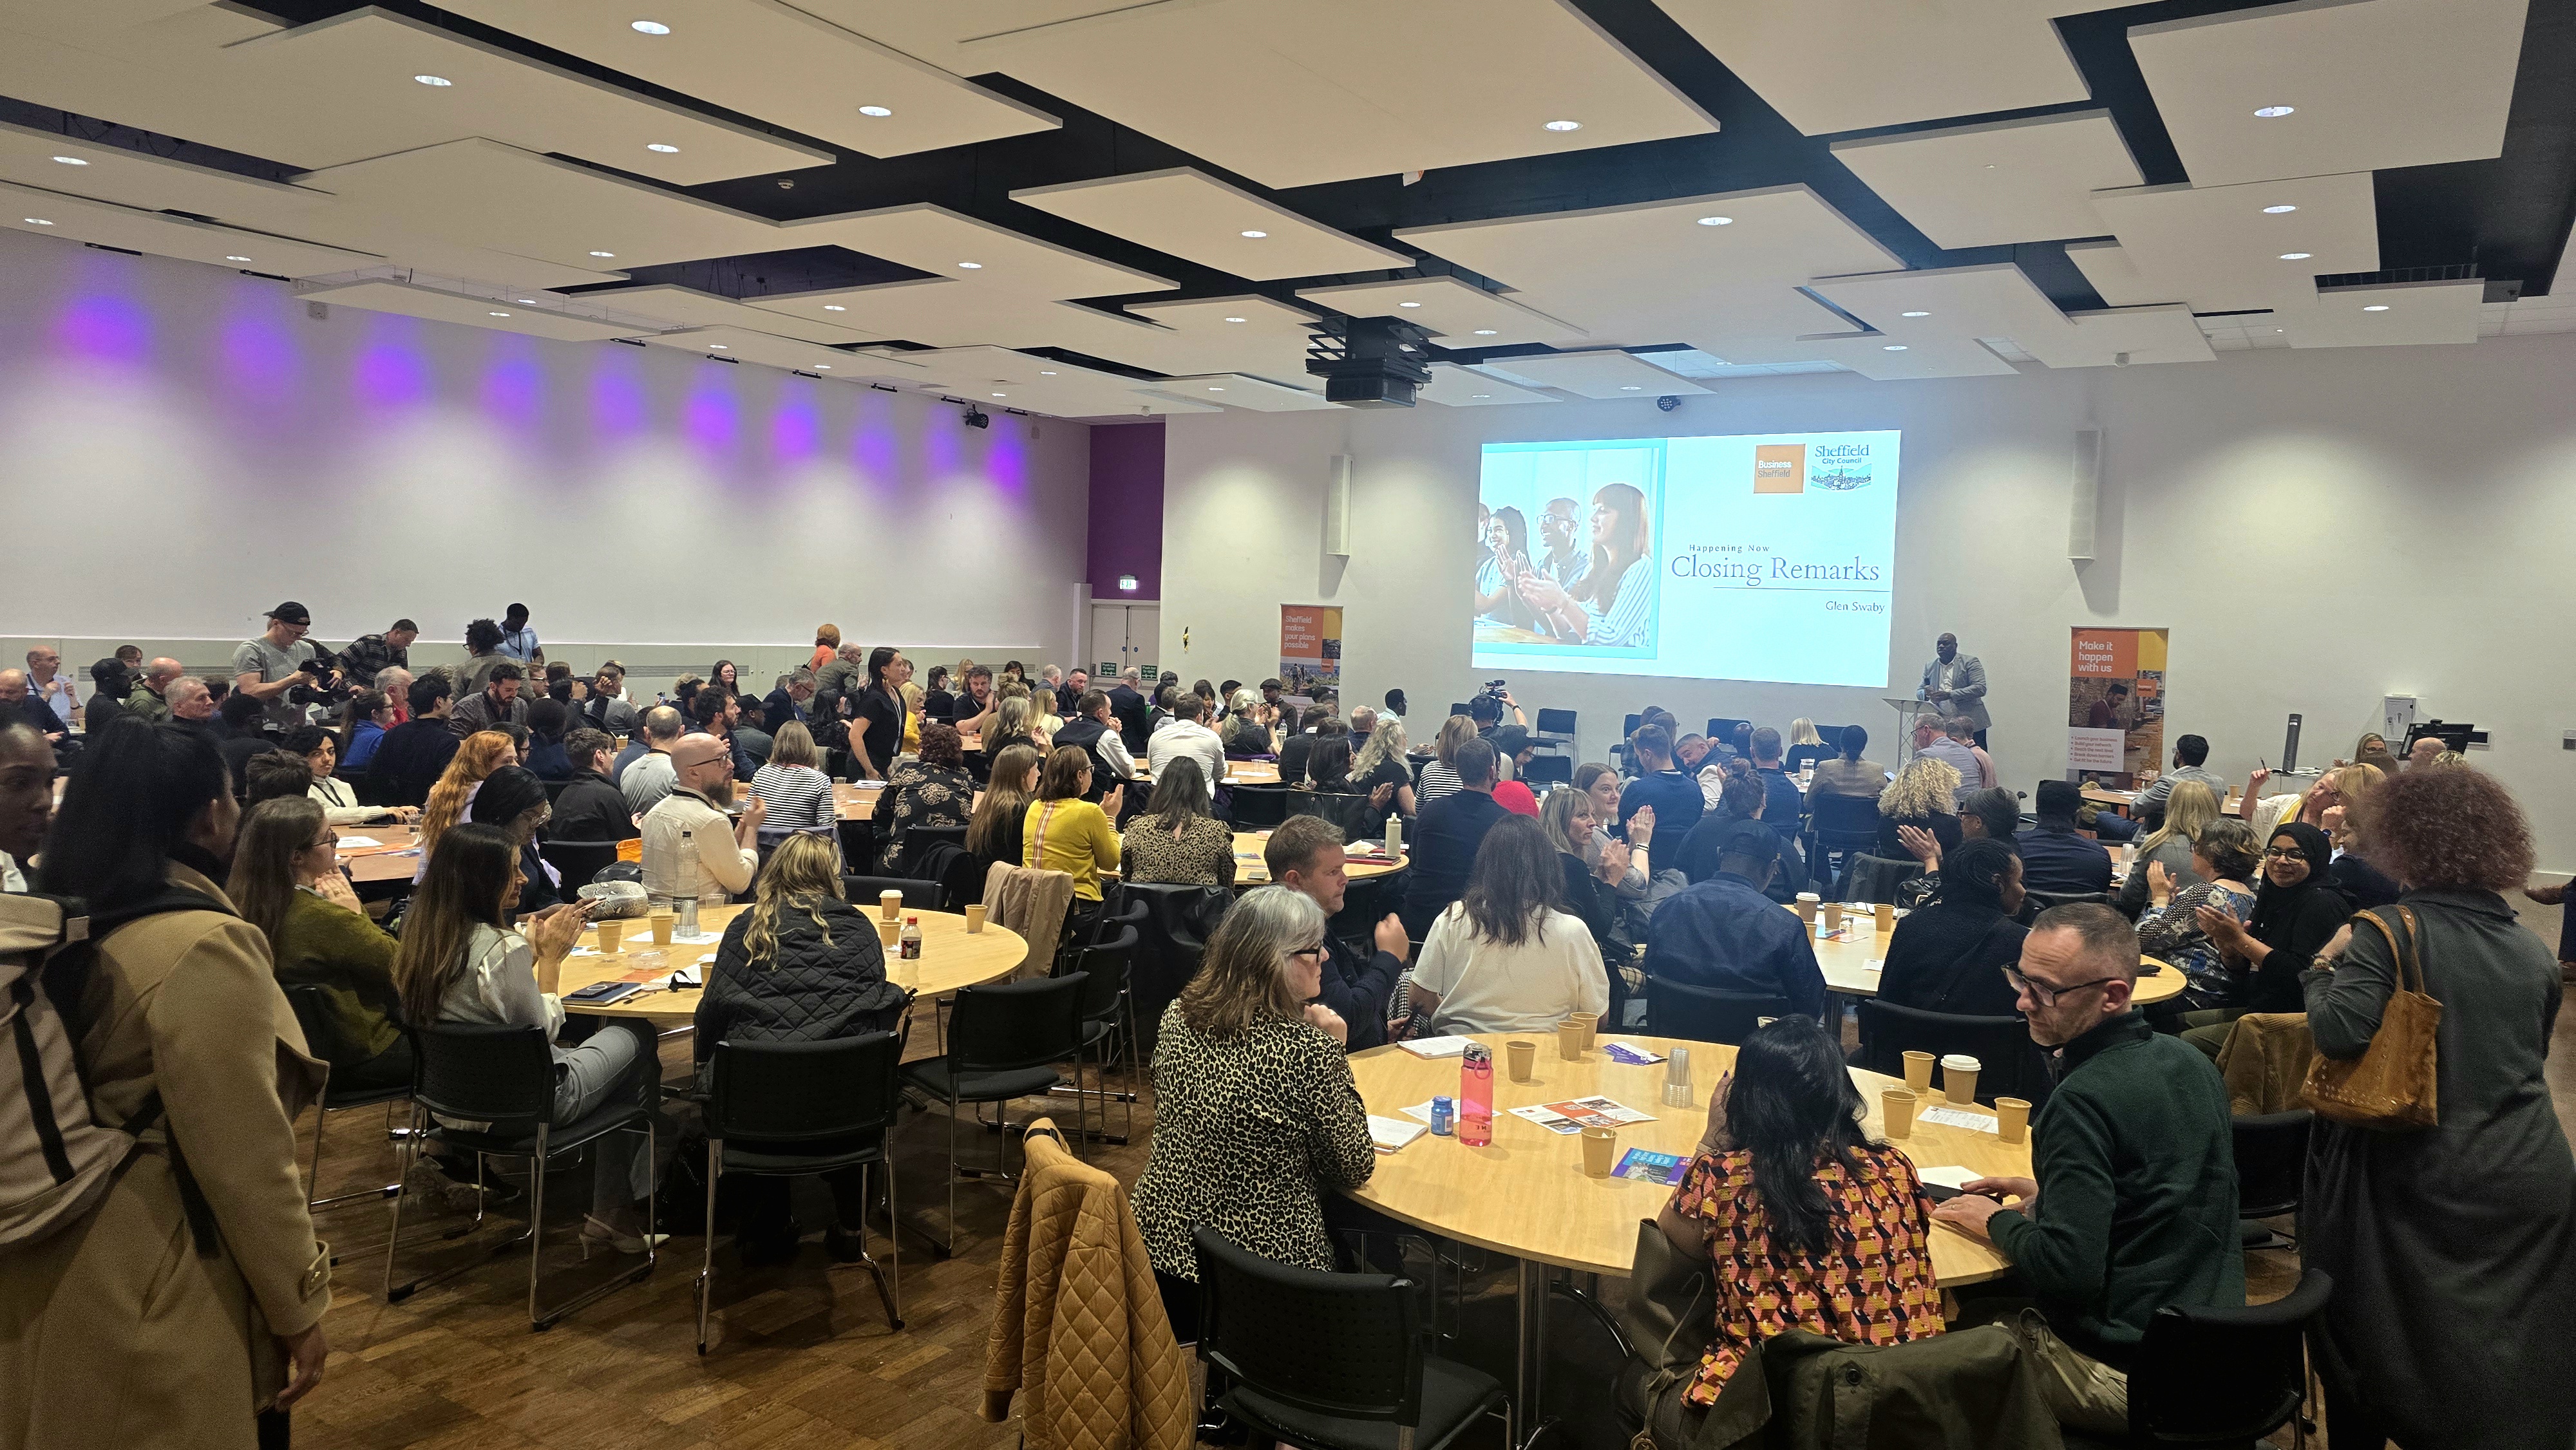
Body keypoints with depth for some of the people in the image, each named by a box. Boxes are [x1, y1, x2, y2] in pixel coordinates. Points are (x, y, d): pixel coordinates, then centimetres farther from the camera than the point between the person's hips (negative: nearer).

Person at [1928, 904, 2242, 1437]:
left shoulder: (2085, 1100, -26)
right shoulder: (2188, 1062, 1)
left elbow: (2067, 1275, -28)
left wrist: (1998, 1222, -10)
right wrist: (2045, 1195, 12)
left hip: (2127, 1373, -8)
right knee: (1994, 1310, 23)